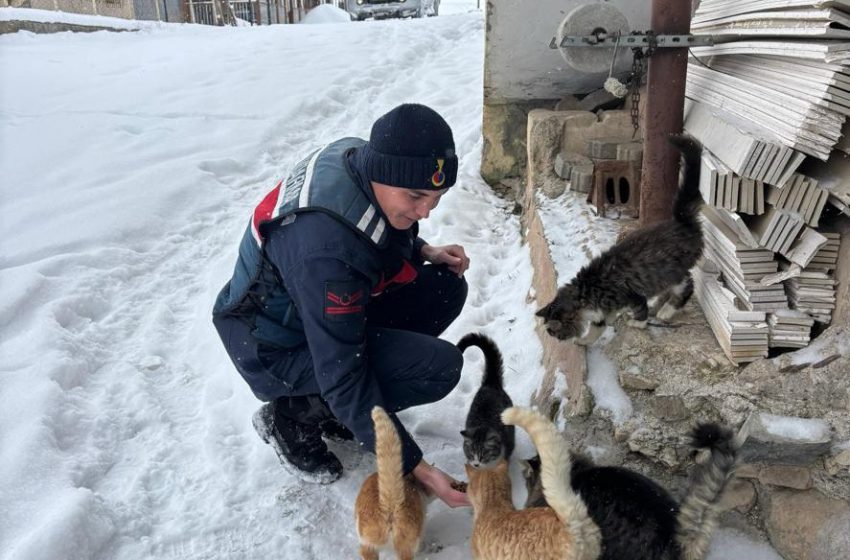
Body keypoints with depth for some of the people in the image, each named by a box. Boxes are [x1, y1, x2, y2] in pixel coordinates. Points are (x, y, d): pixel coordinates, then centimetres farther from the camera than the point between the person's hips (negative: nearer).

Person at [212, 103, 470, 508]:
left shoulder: (363, 157, -14)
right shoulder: (327, 249, -38)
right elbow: (343, 378, -32)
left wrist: (424, 252, -7)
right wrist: (414, 466, -27)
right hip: (275, 347, -9)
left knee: (446, 288, -3)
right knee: (439, 367, -22)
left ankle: (330, 405, 7)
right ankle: (292, 416, -2)